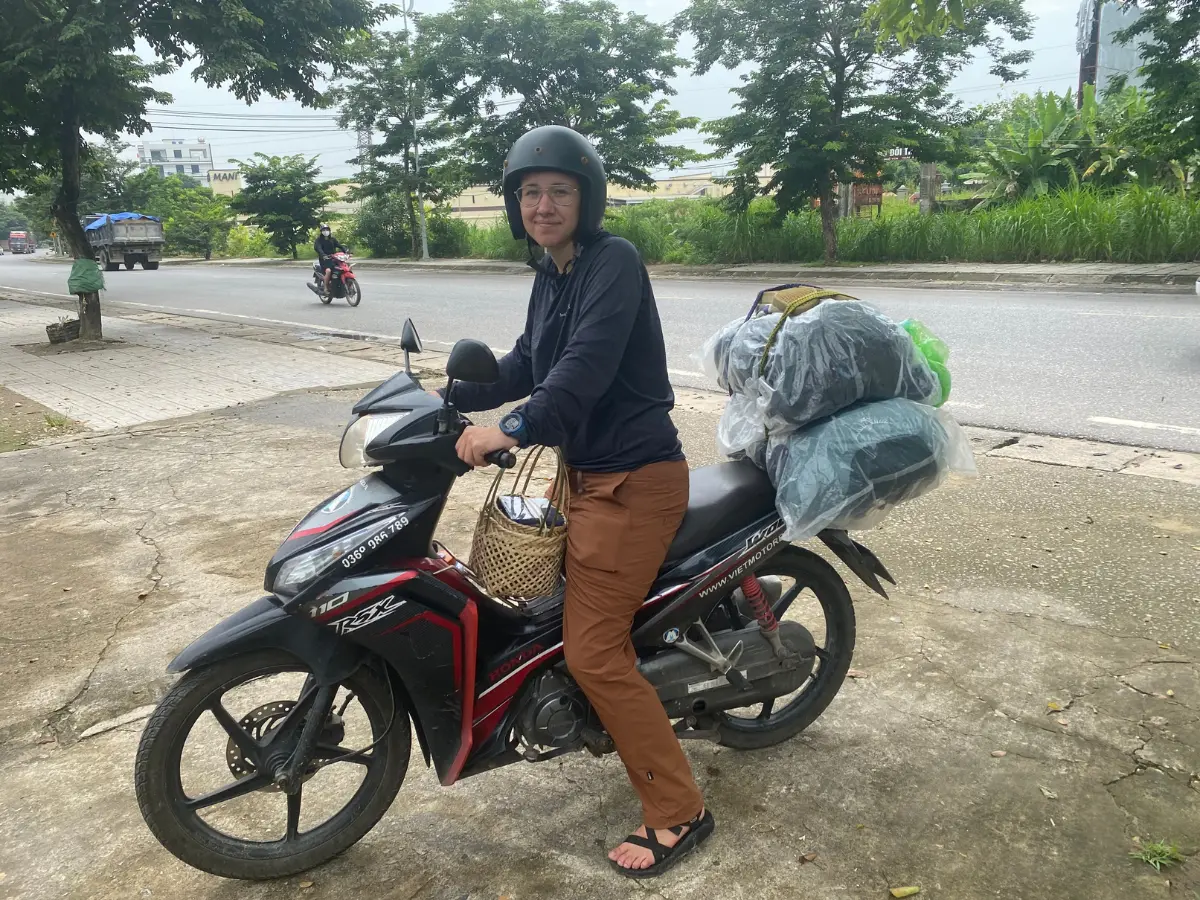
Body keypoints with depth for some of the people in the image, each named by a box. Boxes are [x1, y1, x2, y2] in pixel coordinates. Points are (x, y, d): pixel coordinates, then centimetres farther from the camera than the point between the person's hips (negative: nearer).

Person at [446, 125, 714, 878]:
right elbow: (529, 366, 22)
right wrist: (450, 398, 18)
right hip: (588, 472, 10)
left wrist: (513, 430, -34)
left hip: (633, 481, -10)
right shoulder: (551, 275, 13)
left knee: (593, 653, -9)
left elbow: (588, 363, -28)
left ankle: (680, 814, 8)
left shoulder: (613, 260, -15)